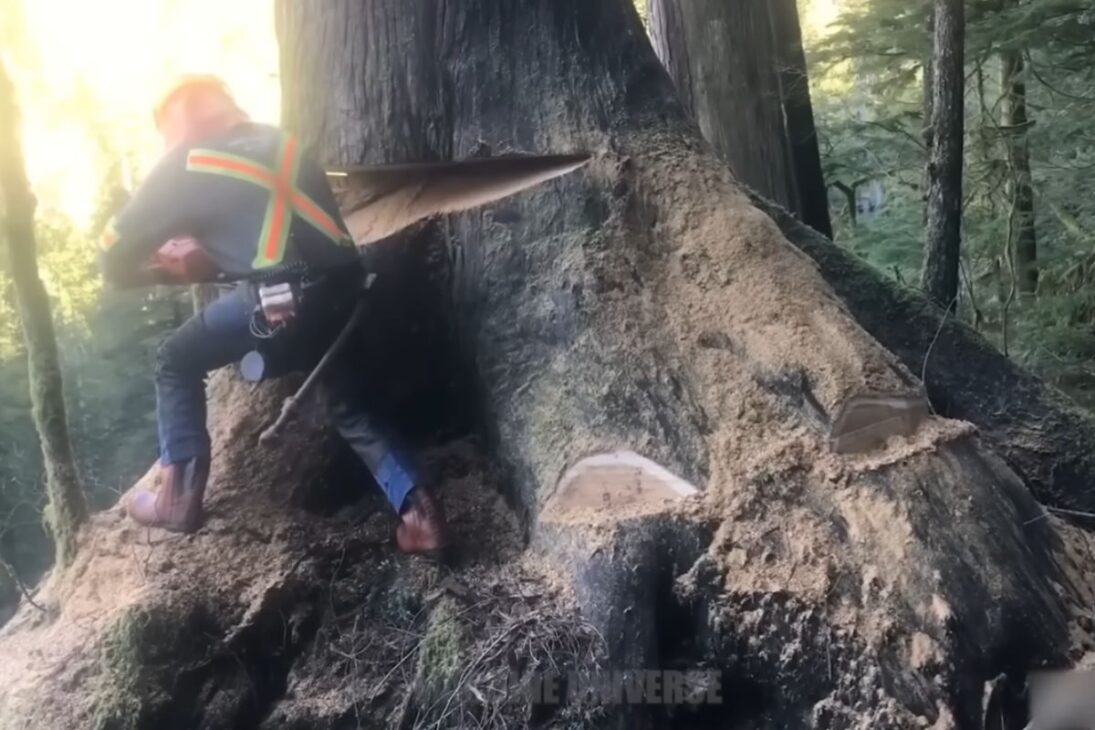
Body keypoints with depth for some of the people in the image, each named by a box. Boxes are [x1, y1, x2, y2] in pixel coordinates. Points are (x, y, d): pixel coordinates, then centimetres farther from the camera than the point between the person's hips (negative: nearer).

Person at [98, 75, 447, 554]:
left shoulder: (187, 164, 7)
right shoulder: (279, 143, 24)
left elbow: (115, 256, 12)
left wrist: (166, 270, 31)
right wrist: (204, 256, 35)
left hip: (281, 302, -6)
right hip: (343, 294, 6)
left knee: (178, 363, 18)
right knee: (350, 409, 22)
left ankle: (179, 498, 17)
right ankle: (416, 510, 11)